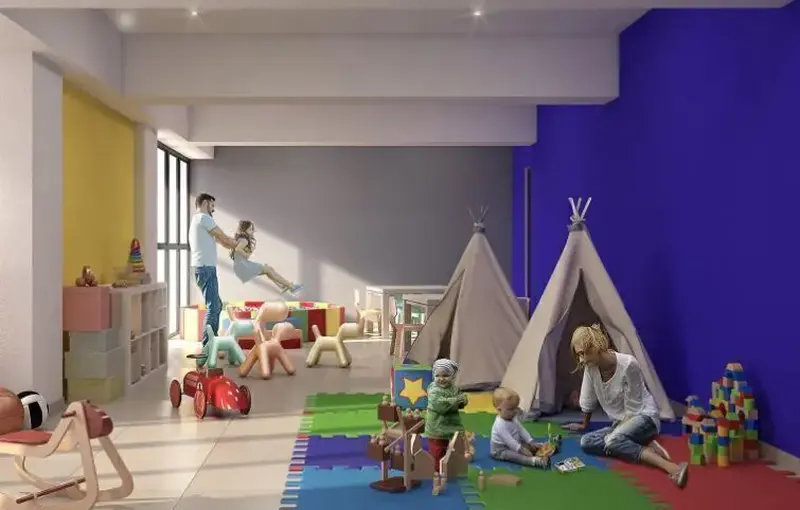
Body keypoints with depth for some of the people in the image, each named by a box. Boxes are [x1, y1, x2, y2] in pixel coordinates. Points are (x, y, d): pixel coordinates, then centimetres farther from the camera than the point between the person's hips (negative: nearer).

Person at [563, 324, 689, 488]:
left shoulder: (628, 364, -25)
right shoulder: (590, 367, -8)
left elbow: (633, 407, -17)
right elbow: (588, 401, 9)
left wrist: (618, 428, -13)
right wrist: (584, 425, 21)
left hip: (643, 417, -7)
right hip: (620, 423, 7)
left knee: (613, 440, -37)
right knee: (586, 442, -19)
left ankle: (672, 467, -42)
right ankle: (647, 448, -19)